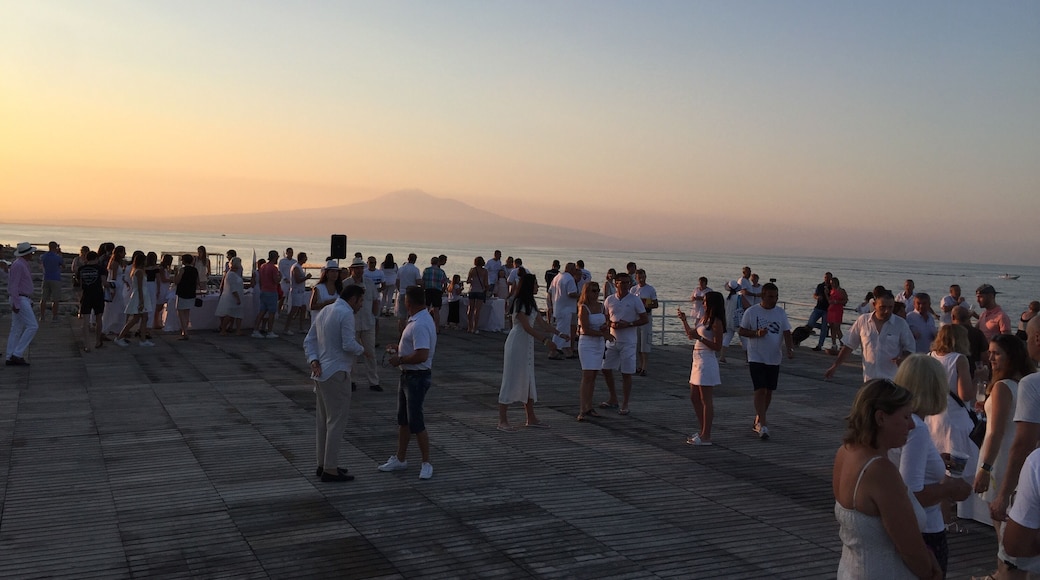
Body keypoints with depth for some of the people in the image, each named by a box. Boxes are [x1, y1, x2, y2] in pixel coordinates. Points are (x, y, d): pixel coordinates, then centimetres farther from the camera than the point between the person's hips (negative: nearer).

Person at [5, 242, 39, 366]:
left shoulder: (23, 264, 15)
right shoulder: (18, 265, -16)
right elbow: (13, 286, -20)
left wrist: (29, 301, 23)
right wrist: (16, 304, -22)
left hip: (23, 300, 10)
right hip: (20, 300, -10)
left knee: (17, 329, 8)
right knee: (32, 326, -12)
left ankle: (10, 358, 9)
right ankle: (17, 354, -11)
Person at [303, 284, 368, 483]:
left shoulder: (324, 311, 15)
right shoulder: (346, 313, -13)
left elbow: (309, 341, 12)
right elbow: (348, 345, -20)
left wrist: (313, 361, 0)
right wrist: (363, 351, -2)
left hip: (321, 373, 10)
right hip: (336, 373, -9)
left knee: (323, 420, 15)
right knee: (337, 421, -4)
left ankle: (323, 464, 23)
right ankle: (330, 470, -1)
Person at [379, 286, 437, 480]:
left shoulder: (420, 325, -25)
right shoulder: (417, 320, 9)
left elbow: (422, 355, -32)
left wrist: (400, 359, -19)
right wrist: (399, 348, 13)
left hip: (417, 377, -11)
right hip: (408, 375, 11)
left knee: (415, 422, -4)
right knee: (403, 419, 18)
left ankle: (426, 463, 7)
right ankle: (400, 458, 29)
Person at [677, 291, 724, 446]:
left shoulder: (716, 322, -14)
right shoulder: (703, 319, 13)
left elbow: (717, 347, -18)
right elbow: (691, 334, 25)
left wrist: (699, 338, -23)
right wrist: (684, 320, 15)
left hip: (707, 361, -10)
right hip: (698, 359, 10)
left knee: (705, 400, -4)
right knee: (694, 398, 15)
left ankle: (706, 437, 2)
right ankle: (703, 431, 25)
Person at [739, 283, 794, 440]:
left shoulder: (781, 312, 3)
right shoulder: (751, 312, -6)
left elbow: (787, 333, 0)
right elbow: (741, 331, 0)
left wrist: (790, 349, -17)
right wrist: (757, 333, -17)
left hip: (774, 359, 4)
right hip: (756, 358, -4)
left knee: (769, 391, 11)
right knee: (760, 390, -12)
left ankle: (758, 420, 28)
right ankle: (763, 425, -11)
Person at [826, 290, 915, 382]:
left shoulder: (901, 324, -2)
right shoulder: (862, 321, 1)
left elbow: (909, 348, 5)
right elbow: (849, 346, 7)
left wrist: (902, 358, -17)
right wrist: (835, 366, 4)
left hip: (892, 381, -2)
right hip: (869, 379, 2)